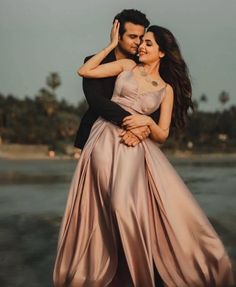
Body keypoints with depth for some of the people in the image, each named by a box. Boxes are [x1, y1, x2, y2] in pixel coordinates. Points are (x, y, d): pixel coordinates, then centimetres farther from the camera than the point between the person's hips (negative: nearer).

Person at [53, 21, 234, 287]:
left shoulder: (166, 89, 12)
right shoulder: (127, 66, 12)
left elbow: (162, 135, 9)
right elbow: (84, 71, 6)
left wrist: (147, 121, -12)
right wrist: (112, 44, 10)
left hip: (135, 147, 0)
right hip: (105, 139, 0)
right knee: (103, 211, -4)